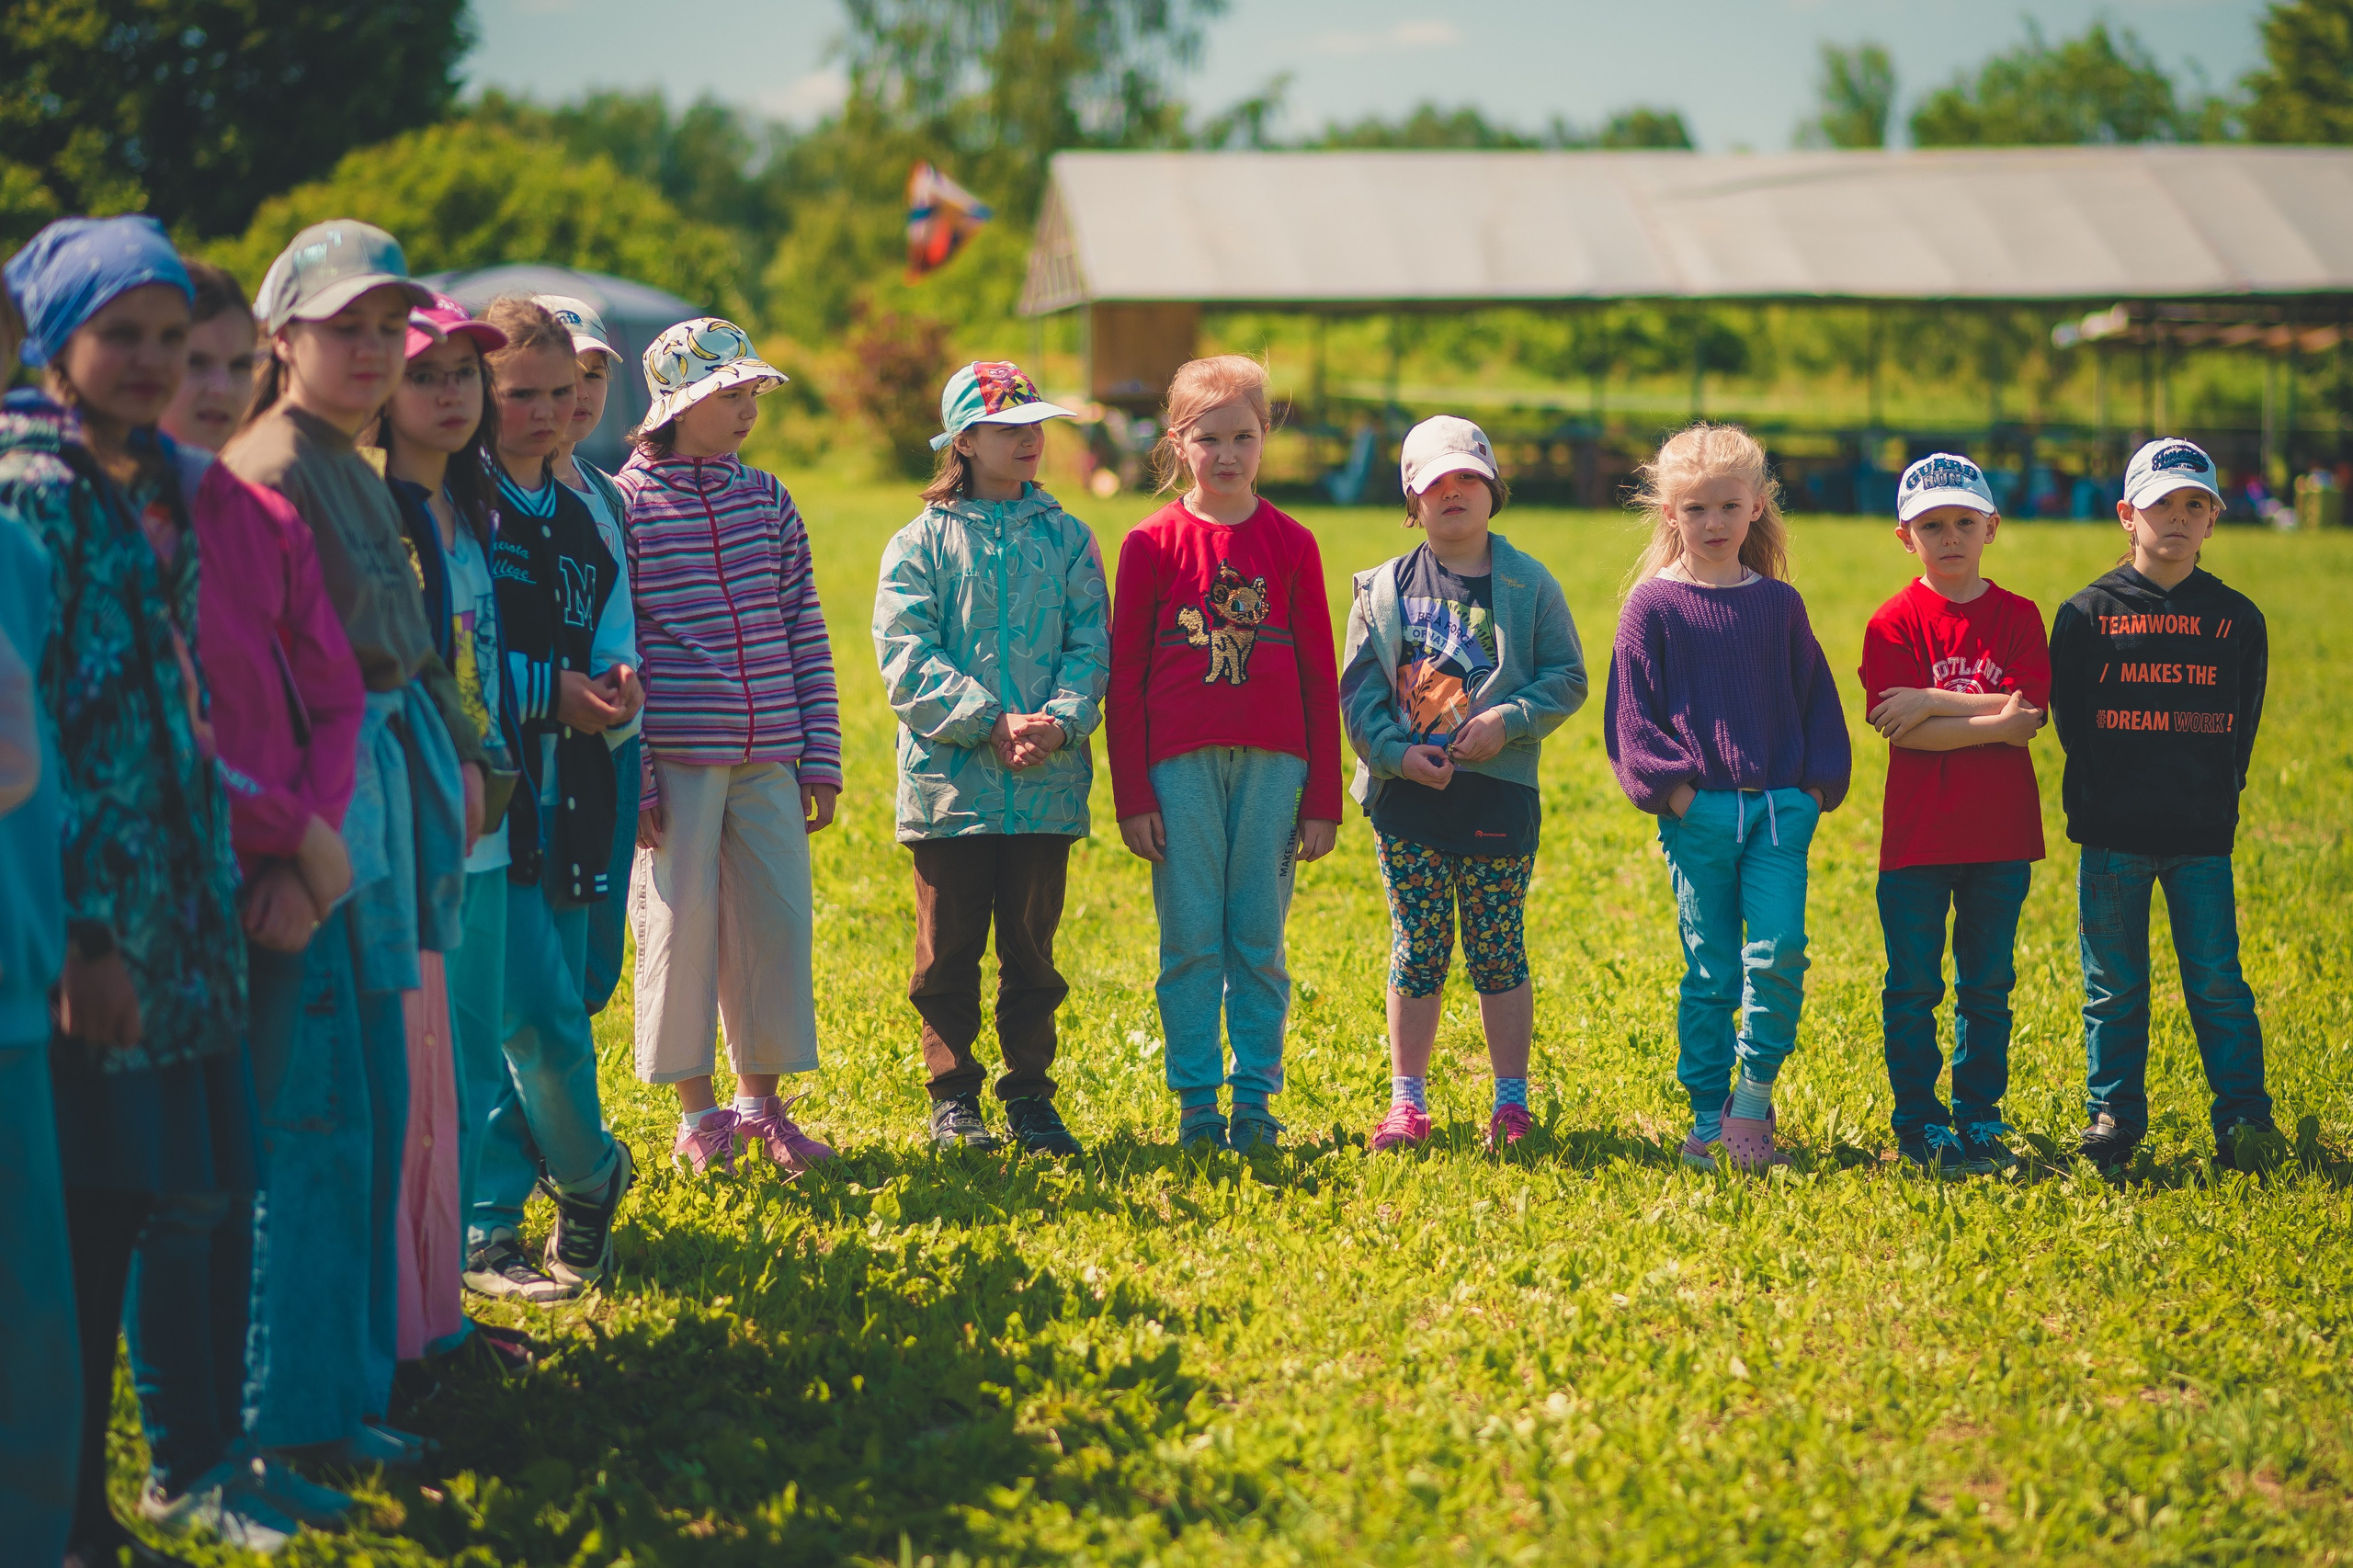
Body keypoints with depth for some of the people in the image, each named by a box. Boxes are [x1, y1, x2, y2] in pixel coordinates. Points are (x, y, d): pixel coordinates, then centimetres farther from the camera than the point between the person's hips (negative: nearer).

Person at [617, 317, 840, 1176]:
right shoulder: (624, 504, -4)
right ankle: (698, 1113, 14)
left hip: (768, 757, 4)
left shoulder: (766, 498, 10)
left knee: (777, 920, 6)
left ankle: (761, 1100, 20)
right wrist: (630, 778, -9)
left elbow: (806, 634, 12)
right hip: (675, 758, -4)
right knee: (680, 922, 1)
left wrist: (820, 756, 8)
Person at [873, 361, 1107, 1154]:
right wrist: (991, 723, -18)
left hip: (1047, 784, 2)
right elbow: (908, 658, -8)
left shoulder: (1067, 539, 9)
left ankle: (1030, 1095, 17)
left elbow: (1091, 647, 2)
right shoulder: (921, 543, 1)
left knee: (1031, 947, 8)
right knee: (948, 948, 4)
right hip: (950, 782, -2)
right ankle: (953, 1098, 13)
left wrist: (1058, 722, -16)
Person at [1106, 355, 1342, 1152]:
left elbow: (1319, 678, 8)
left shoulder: (1291, 545, 6)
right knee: (1191, 943, 1)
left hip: (1271, 764, 1)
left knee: (1259, 941, 4)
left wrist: (1323, 798, 5)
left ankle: (1256, 1101, 13)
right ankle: (1196, 1102, 9)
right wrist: (1132, 796, -1)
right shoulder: (1152, 544, 2)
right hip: (1182, 765, -1)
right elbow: (1124, 679, 4)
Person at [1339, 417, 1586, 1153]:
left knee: (1498, 953, 4)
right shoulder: (1383, 588, 7)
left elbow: (1567, 677, 2)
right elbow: (1359, 686, 3)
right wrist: (1394, 751, -11)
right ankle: (1408, 1102, 10)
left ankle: (1511, 1100, 13)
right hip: (1407, 791, 1)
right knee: (1417, 951, 3)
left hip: (1498, 789, -1)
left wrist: (1510, 720, -13)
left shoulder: (1529, 584, 3)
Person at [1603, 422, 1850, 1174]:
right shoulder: (1652, 606, 2)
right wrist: (1670, 786, -9)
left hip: (1780, 809, 2)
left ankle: (1753, 1102, -1)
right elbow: (1631, 712, 1)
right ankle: (1708, 1115, 12)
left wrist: (1816, 785, 4)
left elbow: (1816, 698, 15)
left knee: (1779, 953, -13)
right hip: (1698, 811, -2)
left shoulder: (1779, 604, 10)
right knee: (1710, 968, 2)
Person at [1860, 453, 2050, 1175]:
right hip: (1917, 836, -2)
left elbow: (2026, 716, -12)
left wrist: (1932, 702, -16)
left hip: (2001, 836, 2)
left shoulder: (2019, 618, 2)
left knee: (1988, 985, 10)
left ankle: (1979, 1117, 20)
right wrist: (1992, 720, -17)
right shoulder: (1895, 623, -4)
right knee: (1914, 987, 4)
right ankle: (1920, 1124, 13)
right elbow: (1902, 734, -15)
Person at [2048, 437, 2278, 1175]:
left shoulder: (2235, 617, 6)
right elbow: (2070, 719, 2)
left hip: (2202, 835, 1)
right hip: (2112, 835, 0)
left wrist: (2218, 794, 0)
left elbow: (2242, 726, 9)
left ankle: (2245, 1118, 7)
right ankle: (2114, 1119, 16)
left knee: (2216, 981, 0)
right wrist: (2099, 800, -3)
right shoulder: (2087, 614, 2)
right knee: (2114, 985, 6)